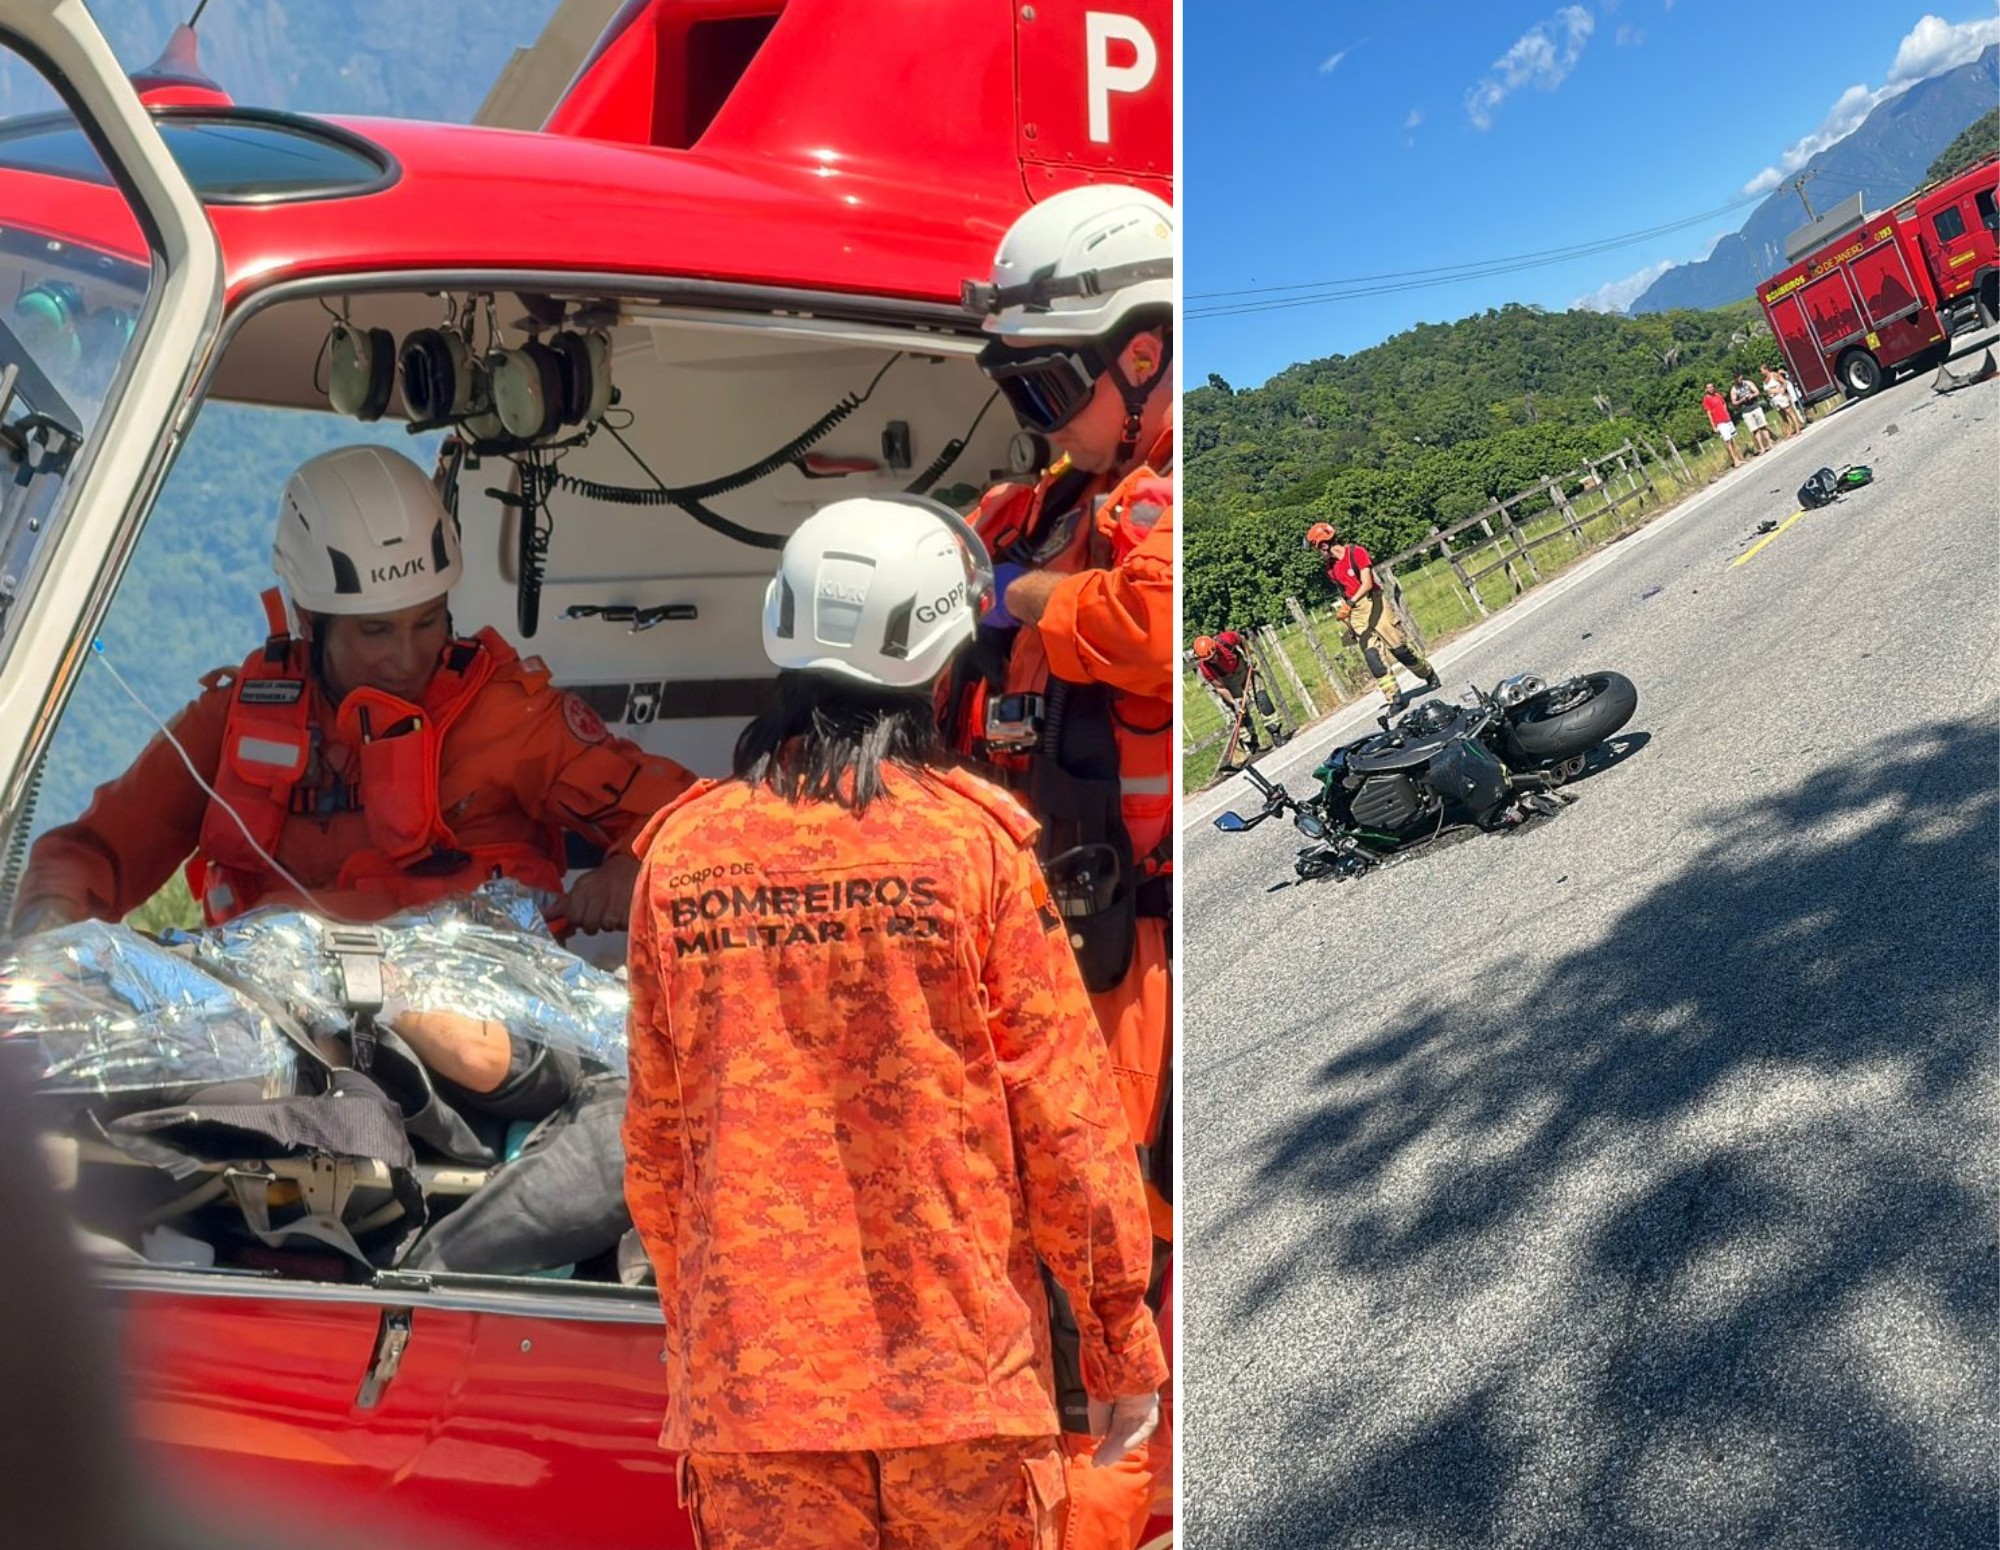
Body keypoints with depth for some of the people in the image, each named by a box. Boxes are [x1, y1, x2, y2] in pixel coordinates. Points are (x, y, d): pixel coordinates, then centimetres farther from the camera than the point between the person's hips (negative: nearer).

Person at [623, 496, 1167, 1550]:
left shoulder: (680, 850, -2)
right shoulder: (974, 839, -10)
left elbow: (654, 1138, 5)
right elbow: (1064, 1111, -8)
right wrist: (1123, 1337, 4)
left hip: (746, 1377, 2)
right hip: (960, 1375, -2)